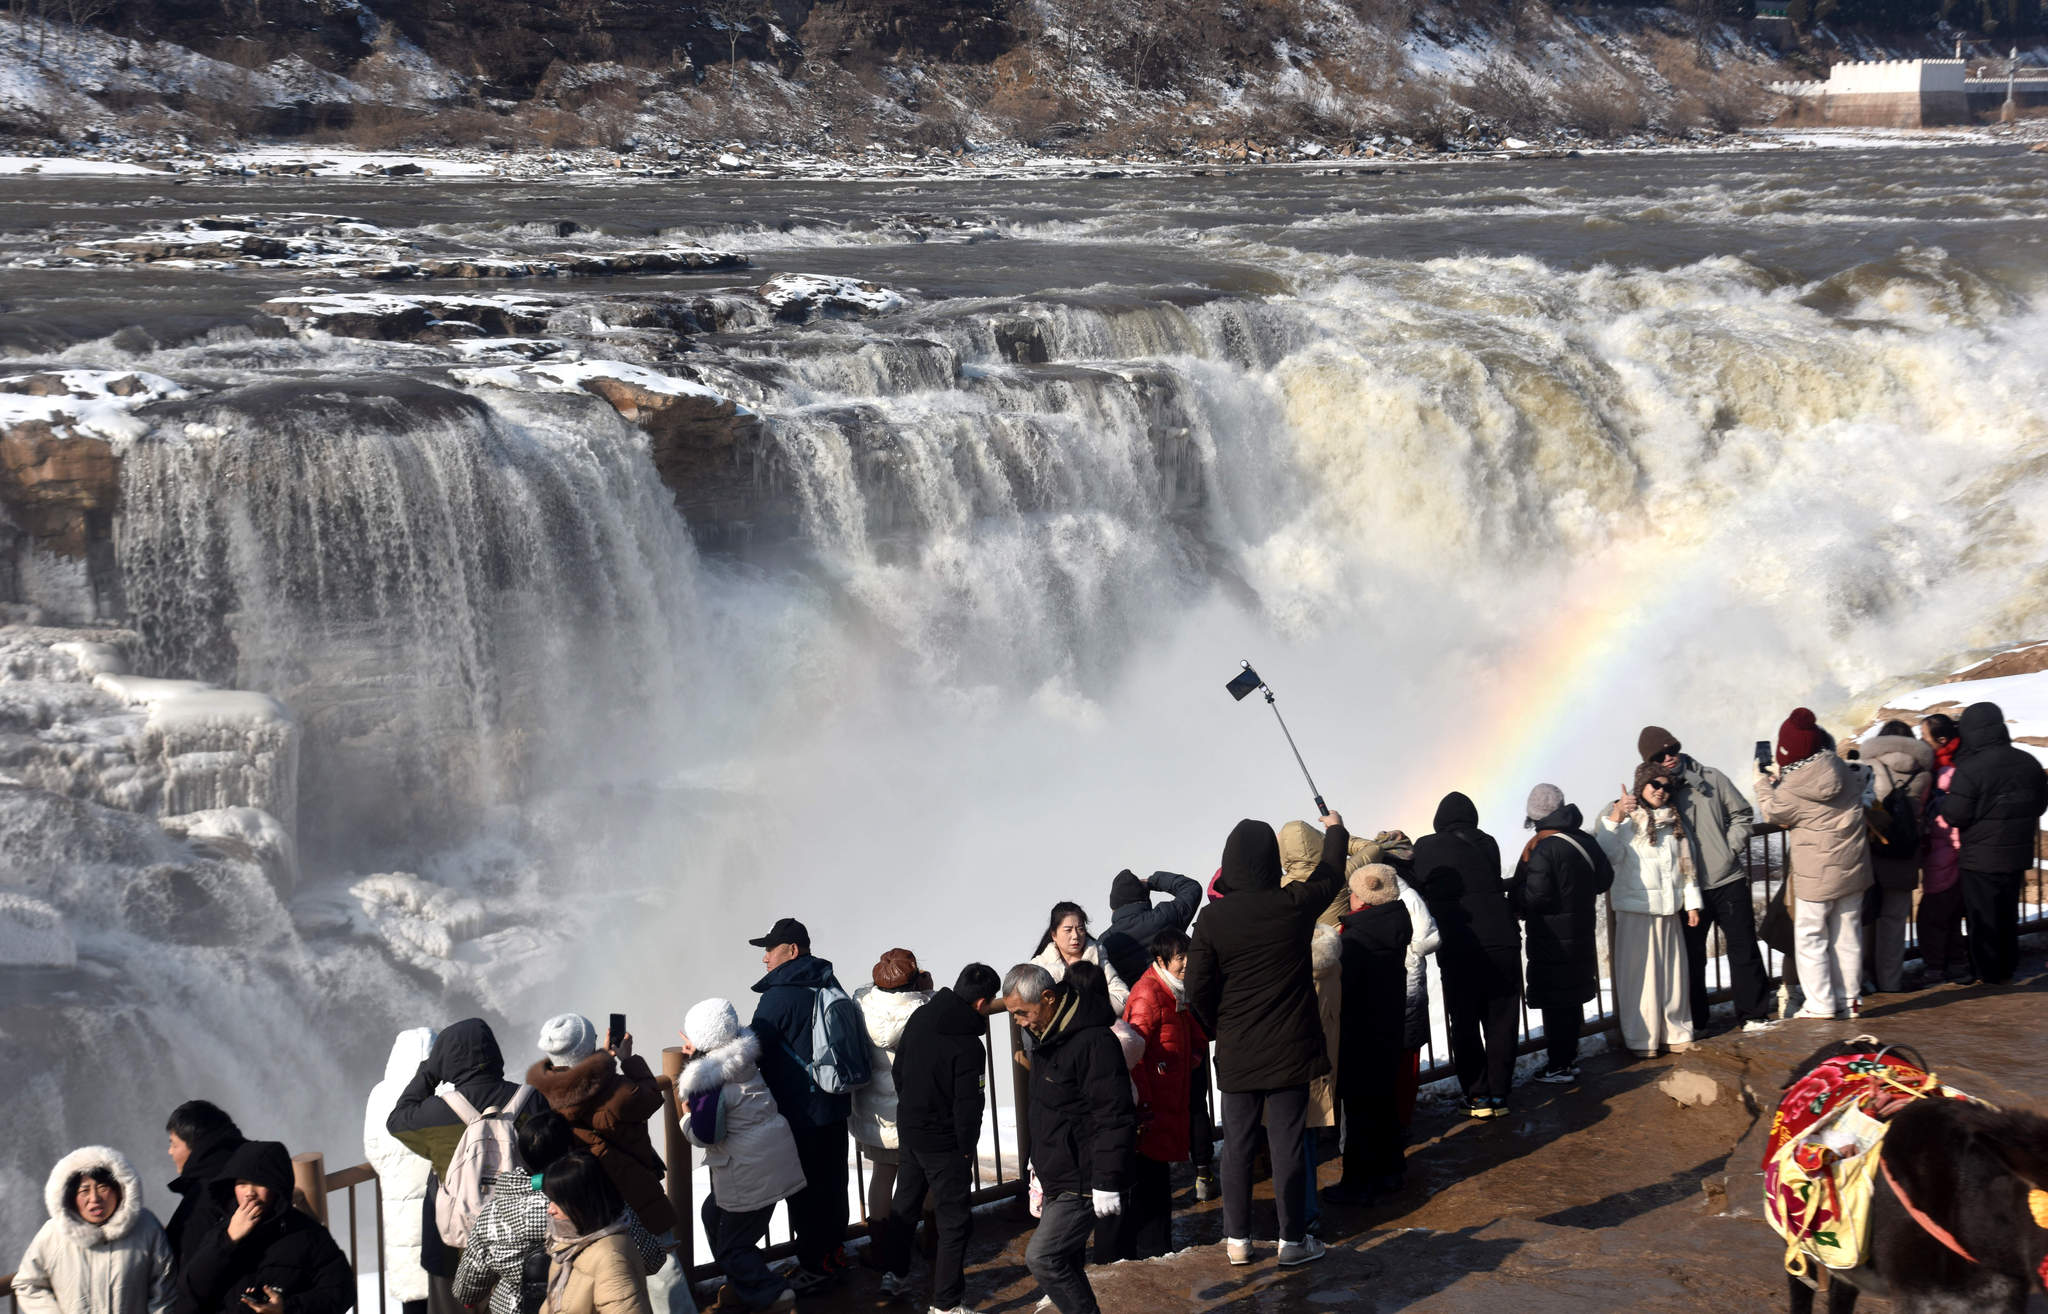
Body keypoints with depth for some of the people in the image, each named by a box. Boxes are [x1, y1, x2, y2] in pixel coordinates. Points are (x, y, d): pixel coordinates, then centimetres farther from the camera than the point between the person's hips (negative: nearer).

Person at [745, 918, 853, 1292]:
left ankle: (814, 1265, 9)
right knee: (832, 1183, 17)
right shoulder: (830, 986, 7)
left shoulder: (779, 996, -19)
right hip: (836, 1107, 8)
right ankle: (832, 1254, 28)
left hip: (800, 1114, -8)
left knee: (805, 1191, 2)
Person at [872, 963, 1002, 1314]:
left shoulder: (920, 1018, -2)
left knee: (905, 1203, 24)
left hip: (909, 1129, 8)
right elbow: (967, 1106, -22)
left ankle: (893, 1274, 40)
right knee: (955, 1221, 1)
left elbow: (899, 1068, 10)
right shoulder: (968, 1046, -25)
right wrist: (966, 1148, -8)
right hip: (944, 1141, -8)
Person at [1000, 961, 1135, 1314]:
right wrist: (1038, 1160, 29)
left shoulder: (1094, 1042, -21)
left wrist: (1107, 1181, -23)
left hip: (1083, 1184, -10)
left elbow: (1115, 1116, -23)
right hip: (1057, 1180, 10)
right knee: (1066, 1264, 12)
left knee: (1042, 1257, -14)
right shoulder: (1047, 1037, 12)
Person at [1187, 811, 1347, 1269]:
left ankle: (1237, 1239, 19)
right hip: (1290, 1049, -1)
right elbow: (1330, 876, 11)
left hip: (1236, 1054, 1)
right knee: (1287, 1144, 6)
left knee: (1237, 1146, 11)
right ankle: (1292, 1240, 14)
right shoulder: (1295, 906, -11)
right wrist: (1335, 830, 30)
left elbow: (1197, 994, -9)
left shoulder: (1212, 922, -11)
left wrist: (1219, 1031, 11)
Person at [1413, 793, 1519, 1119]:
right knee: (1501, 1022, 10)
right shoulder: (1488, 844, 7)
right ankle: (1499, 1096, 13)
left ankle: (1478, 1097, 8)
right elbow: (1493, 884, 13)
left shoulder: (1425, 848, 0)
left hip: (1458, 948, -2)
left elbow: (1418, 891, 6)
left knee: (1464, 1026, 9)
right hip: (1502, 942, 2)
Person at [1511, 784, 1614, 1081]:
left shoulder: (1543, 850, -21)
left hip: (1552, 940, -7)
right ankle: (1570, 1057, 27)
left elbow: (1535, 897, -25)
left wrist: (1513, 894, -6)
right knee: (1573, 998, 17)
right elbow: (1605, 878, 13)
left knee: (1554, 1003, 0)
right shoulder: (1585, 841, 2)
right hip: (1581, 933, 7)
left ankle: (1559, 1065, 5)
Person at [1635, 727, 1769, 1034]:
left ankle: (1752, 1014, 15)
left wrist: (1730, 849, -3)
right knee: (1691, 954, 8)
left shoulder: (1711, 779, 1)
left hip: (1728, 879, 0)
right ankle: (1696, 1019, 20)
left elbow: (1742, 814, 7)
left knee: (1743, 948, 5)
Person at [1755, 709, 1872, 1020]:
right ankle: (1849, 999, 22)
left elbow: (1771, 811, -3)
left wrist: (1763, 783, 13)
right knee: (1847, 934, 15)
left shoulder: (1792, 790, -20)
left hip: (1817, 874, -6)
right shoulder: (1843, 771, -2)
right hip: (1853, 866, 6)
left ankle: (1820, 1003, 7)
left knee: (1809, 936, 6)